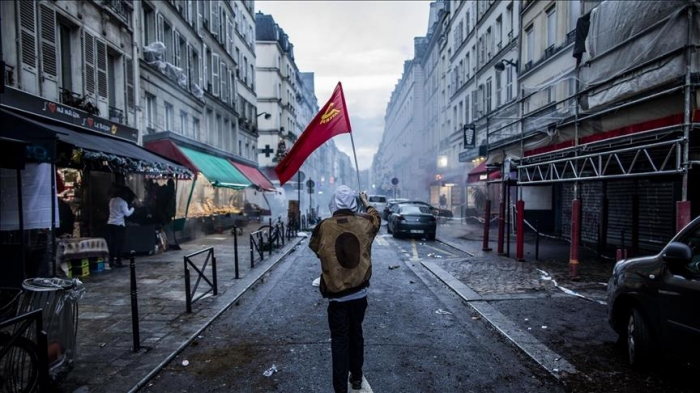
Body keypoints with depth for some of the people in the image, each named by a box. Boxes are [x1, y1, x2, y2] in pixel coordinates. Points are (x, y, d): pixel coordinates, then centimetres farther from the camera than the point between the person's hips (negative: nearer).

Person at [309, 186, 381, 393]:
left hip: (336, 294, -3)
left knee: (339, 340, 8)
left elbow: (315, 247, 7)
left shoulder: (324, 227, -13)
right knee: (356, 334, 21)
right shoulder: (364, 223, -6)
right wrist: (366, 202, 35)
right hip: (360, 292, 3)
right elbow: (376, 217, 19)